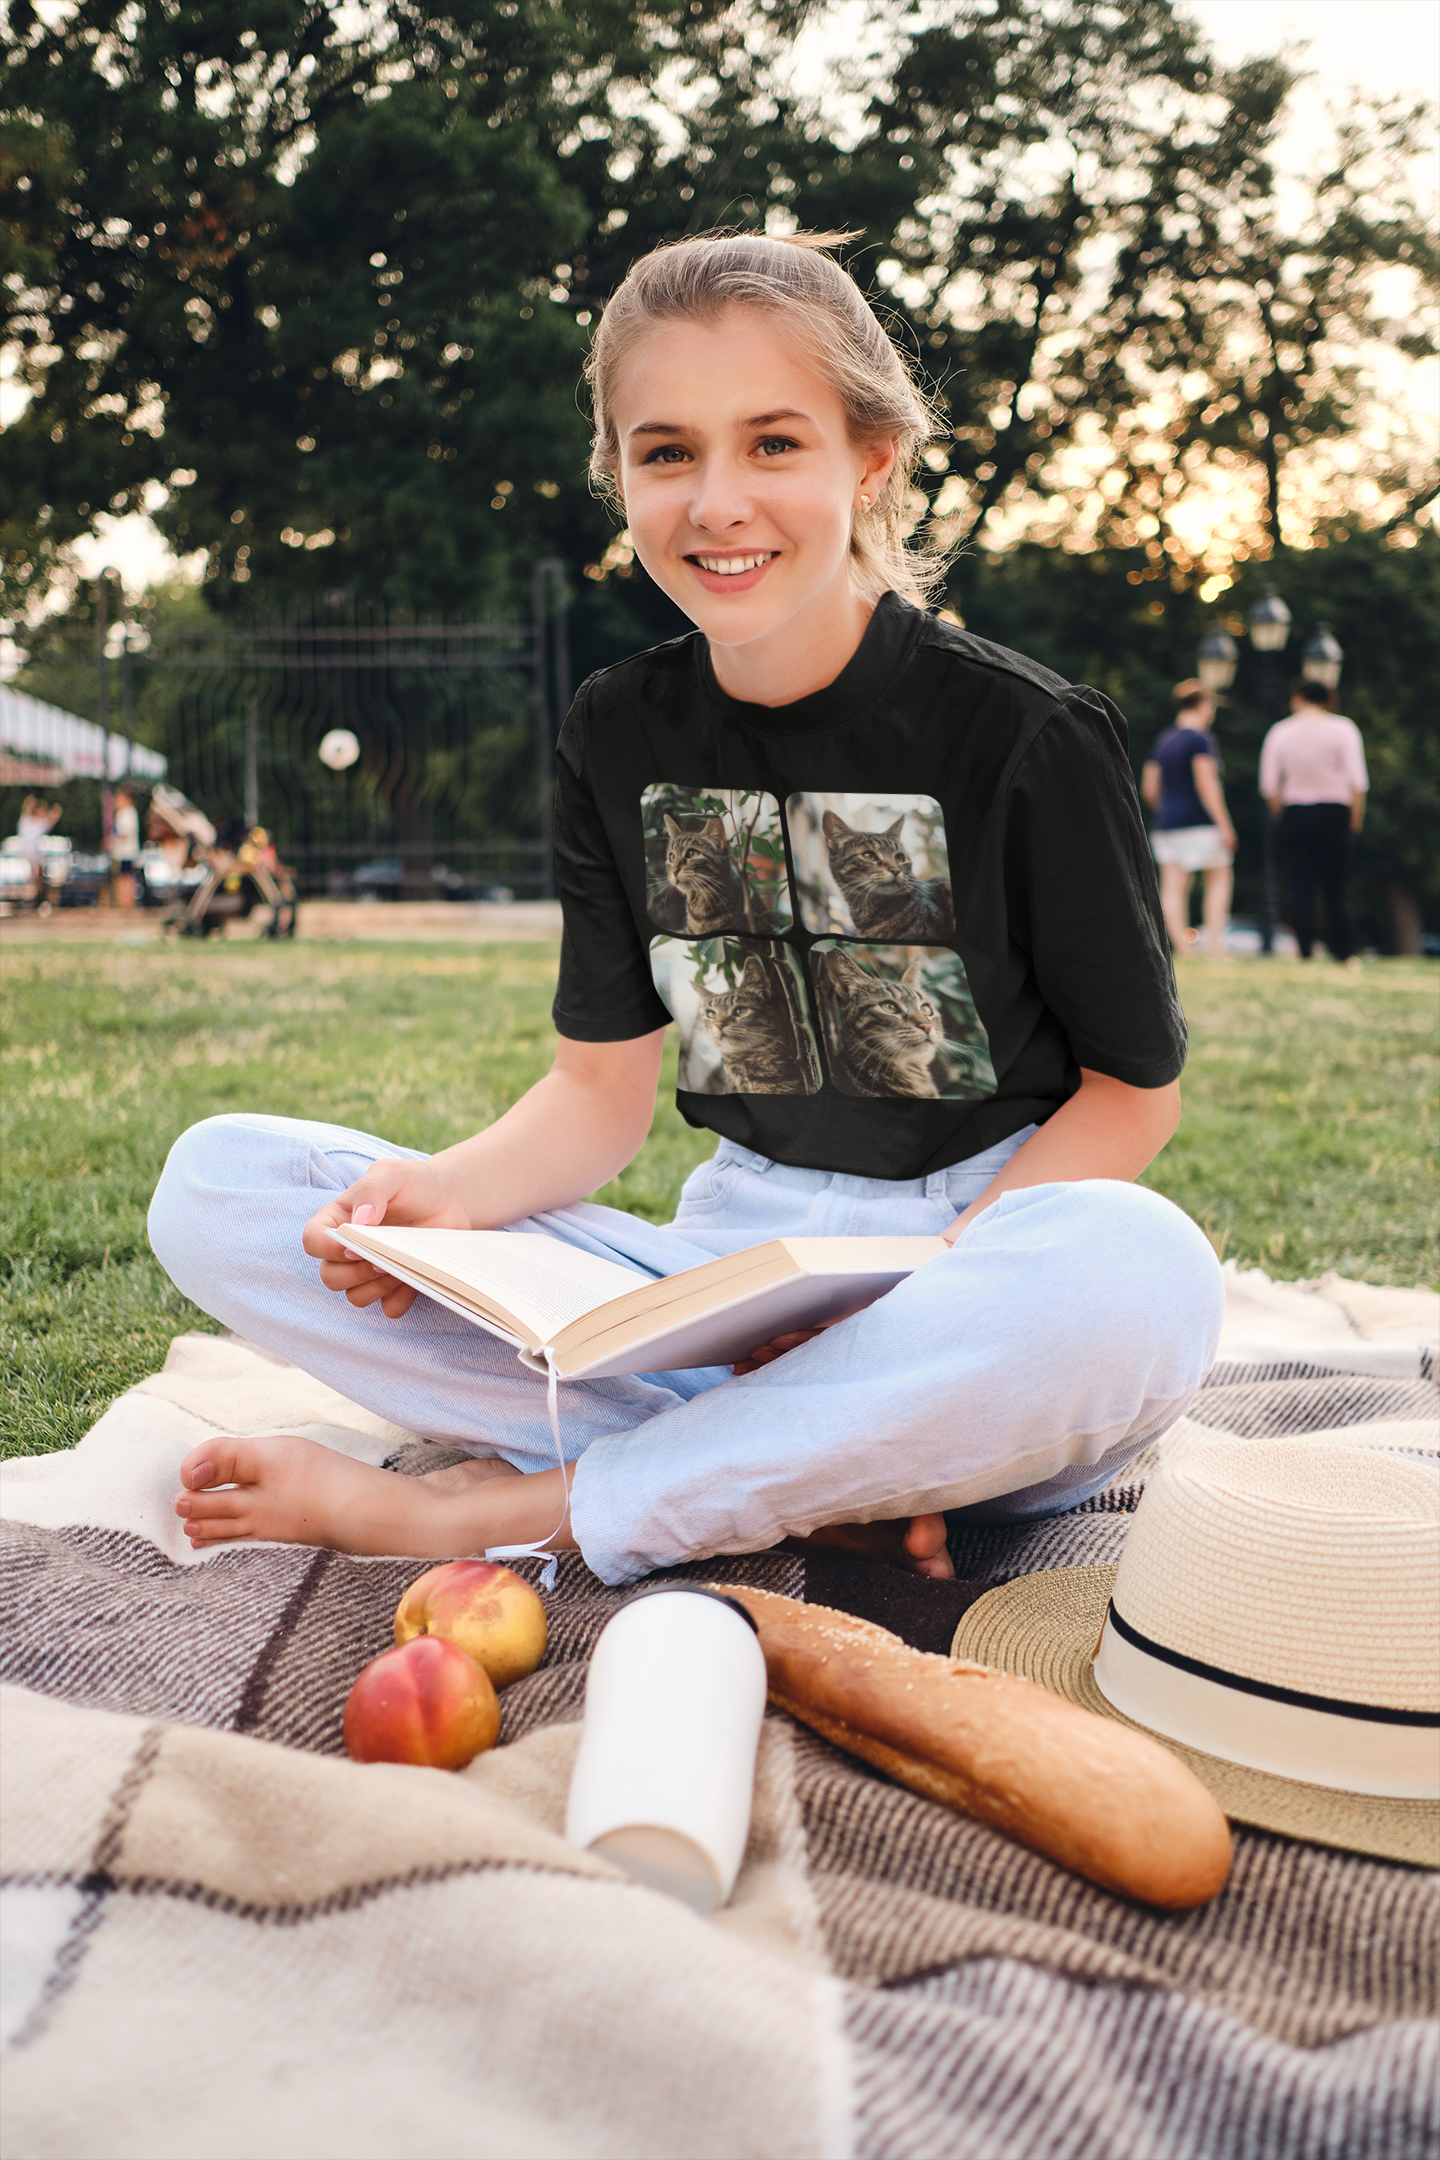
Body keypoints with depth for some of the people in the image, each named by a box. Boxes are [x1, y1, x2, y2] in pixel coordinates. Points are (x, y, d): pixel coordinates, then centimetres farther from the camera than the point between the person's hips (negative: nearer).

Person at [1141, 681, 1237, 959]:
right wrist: (1224, 825, -16)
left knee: (1172, 887, -1)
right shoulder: (1200, 739, -8)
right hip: (1199, 822, -6)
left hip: (1166, 824, 6)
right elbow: (1206, 784, -16)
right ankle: (1214, 945, -3)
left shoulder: (1162, 741, 13)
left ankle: (1182, 949, -5)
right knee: (1219, 879, 5)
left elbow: (1148, 788, 13)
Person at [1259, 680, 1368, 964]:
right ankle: (1344, 953, 6)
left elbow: (1268, 785, 1)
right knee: (1335, 887, 4)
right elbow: (1357, 780, -8)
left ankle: (1305, 951, -1)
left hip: (1294, 813, 1)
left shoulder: (1280, 732, 3)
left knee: (1300, 888, 3)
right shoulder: (1342, 728, -1)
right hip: (1332, 813, -1)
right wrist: (1356, 815, 4)